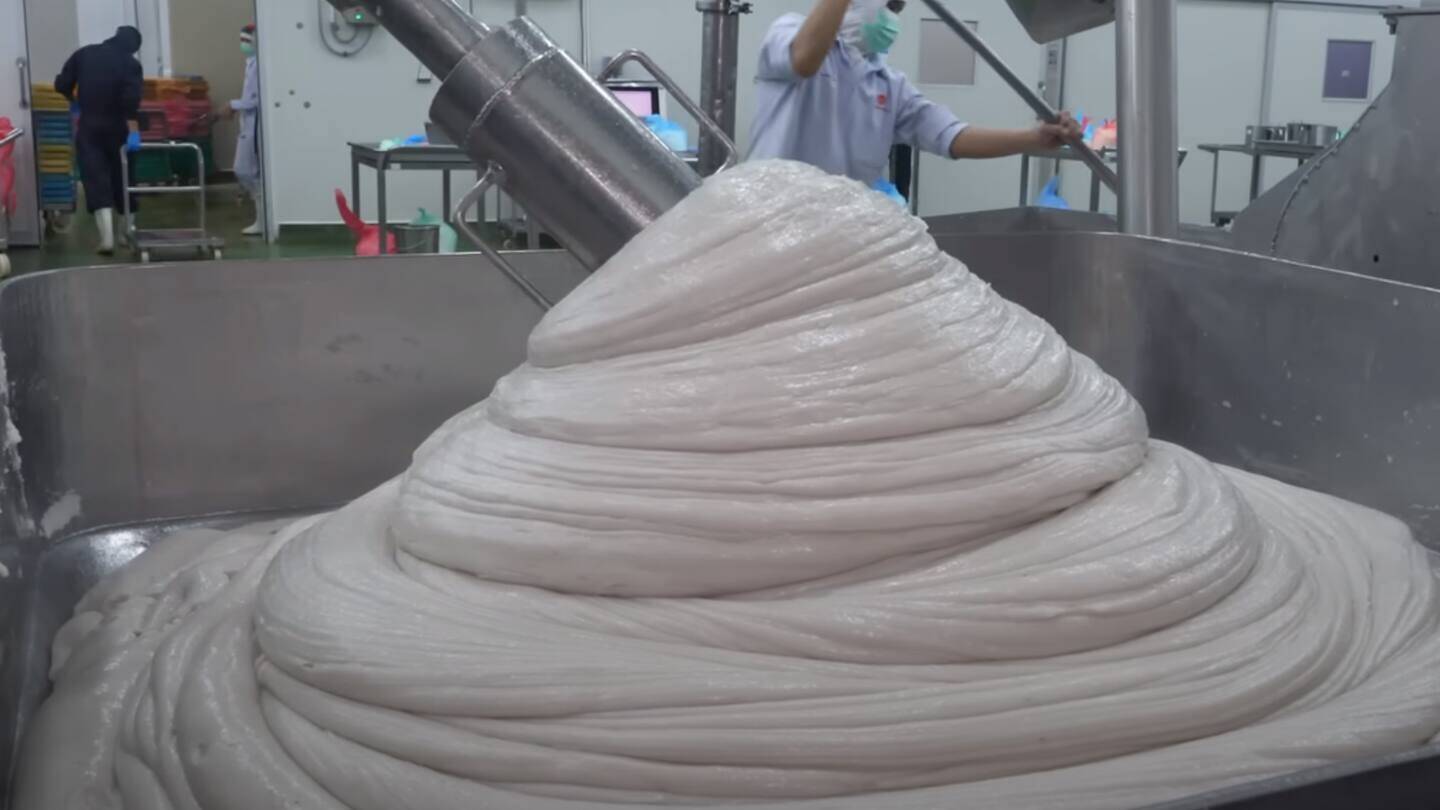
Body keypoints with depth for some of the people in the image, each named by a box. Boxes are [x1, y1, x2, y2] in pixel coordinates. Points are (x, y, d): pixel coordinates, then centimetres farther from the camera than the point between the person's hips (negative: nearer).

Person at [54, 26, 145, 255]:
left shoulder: (84, 54, 5)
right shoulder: (131, 64, -3)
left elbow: (61, 85, 7)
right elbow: (132, 99, -19)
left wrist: (77, 101, 26)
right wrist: (134, 130, -25)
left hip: (88, 129, 1)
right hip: (117, 129, -1)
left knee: (96, 180, -4)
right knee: (123, 179, 13)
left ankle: (107, 238, -16)